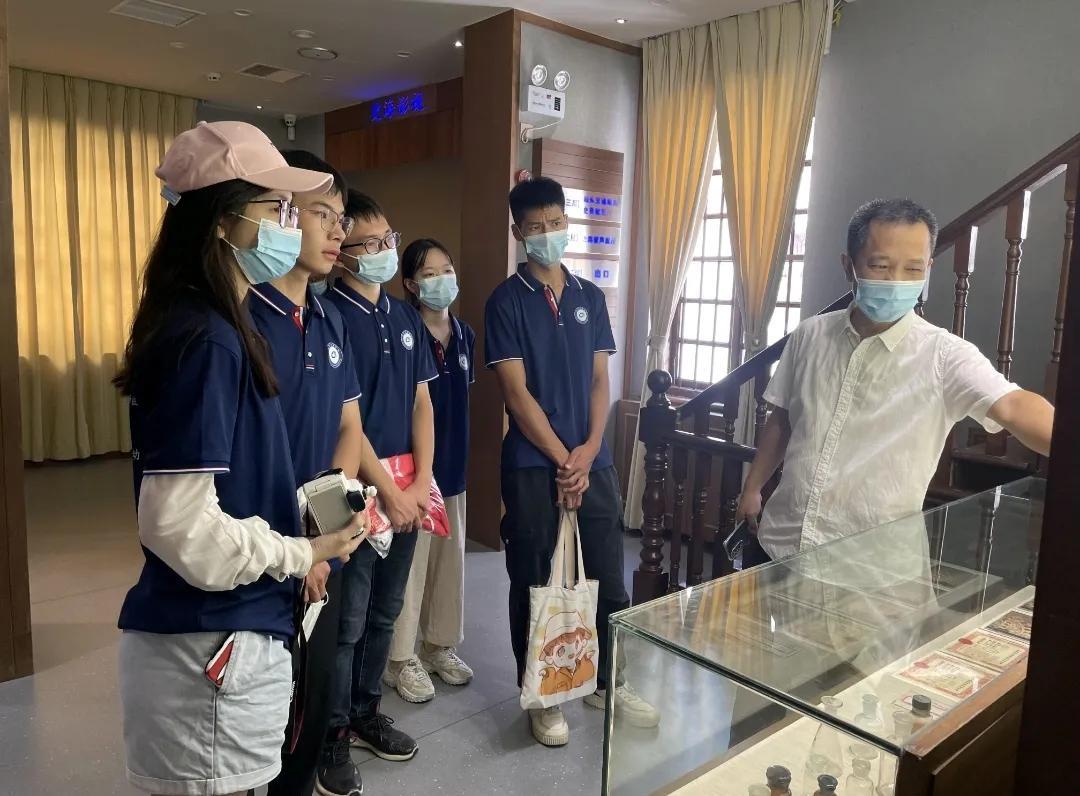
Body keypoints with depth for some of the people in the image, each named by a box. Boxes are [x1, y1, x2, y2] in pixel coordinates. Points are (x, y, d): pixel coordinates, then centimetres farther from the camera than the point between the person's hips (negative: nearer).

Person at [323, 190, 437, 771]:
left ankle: (366, 712, 35)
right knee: (346, 619, 5)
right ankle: (333, 731, 24)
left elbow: (422, 403, 9)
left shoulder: (406, 317, 10)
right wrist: (388, 493, -13)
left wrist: (420, 485, -1)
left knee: (384, 611, 18)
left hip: (407, 489, 7)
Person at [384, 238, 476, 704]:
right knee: (409, 560, 1)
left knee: (450, 557, 15)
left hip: (452, 464, 7)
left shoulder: (464, 334, 8)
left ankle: (440, 646, 31)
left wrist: (457, 456, 16)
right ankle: (401, 659, 17)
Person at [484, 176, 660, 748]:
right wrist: (562, 460, -11)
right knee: (533, 583, 7)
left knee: (607, 575, 11)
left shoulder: (589, 297, 10)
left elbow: (600, 381, 8)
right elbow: (516, 392, -9)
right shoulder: (506, 302, -3)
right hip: (532, 466, -4)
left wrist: (589, 450, -6)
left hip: (593, 460, 4)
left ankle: (608, 680, 32)